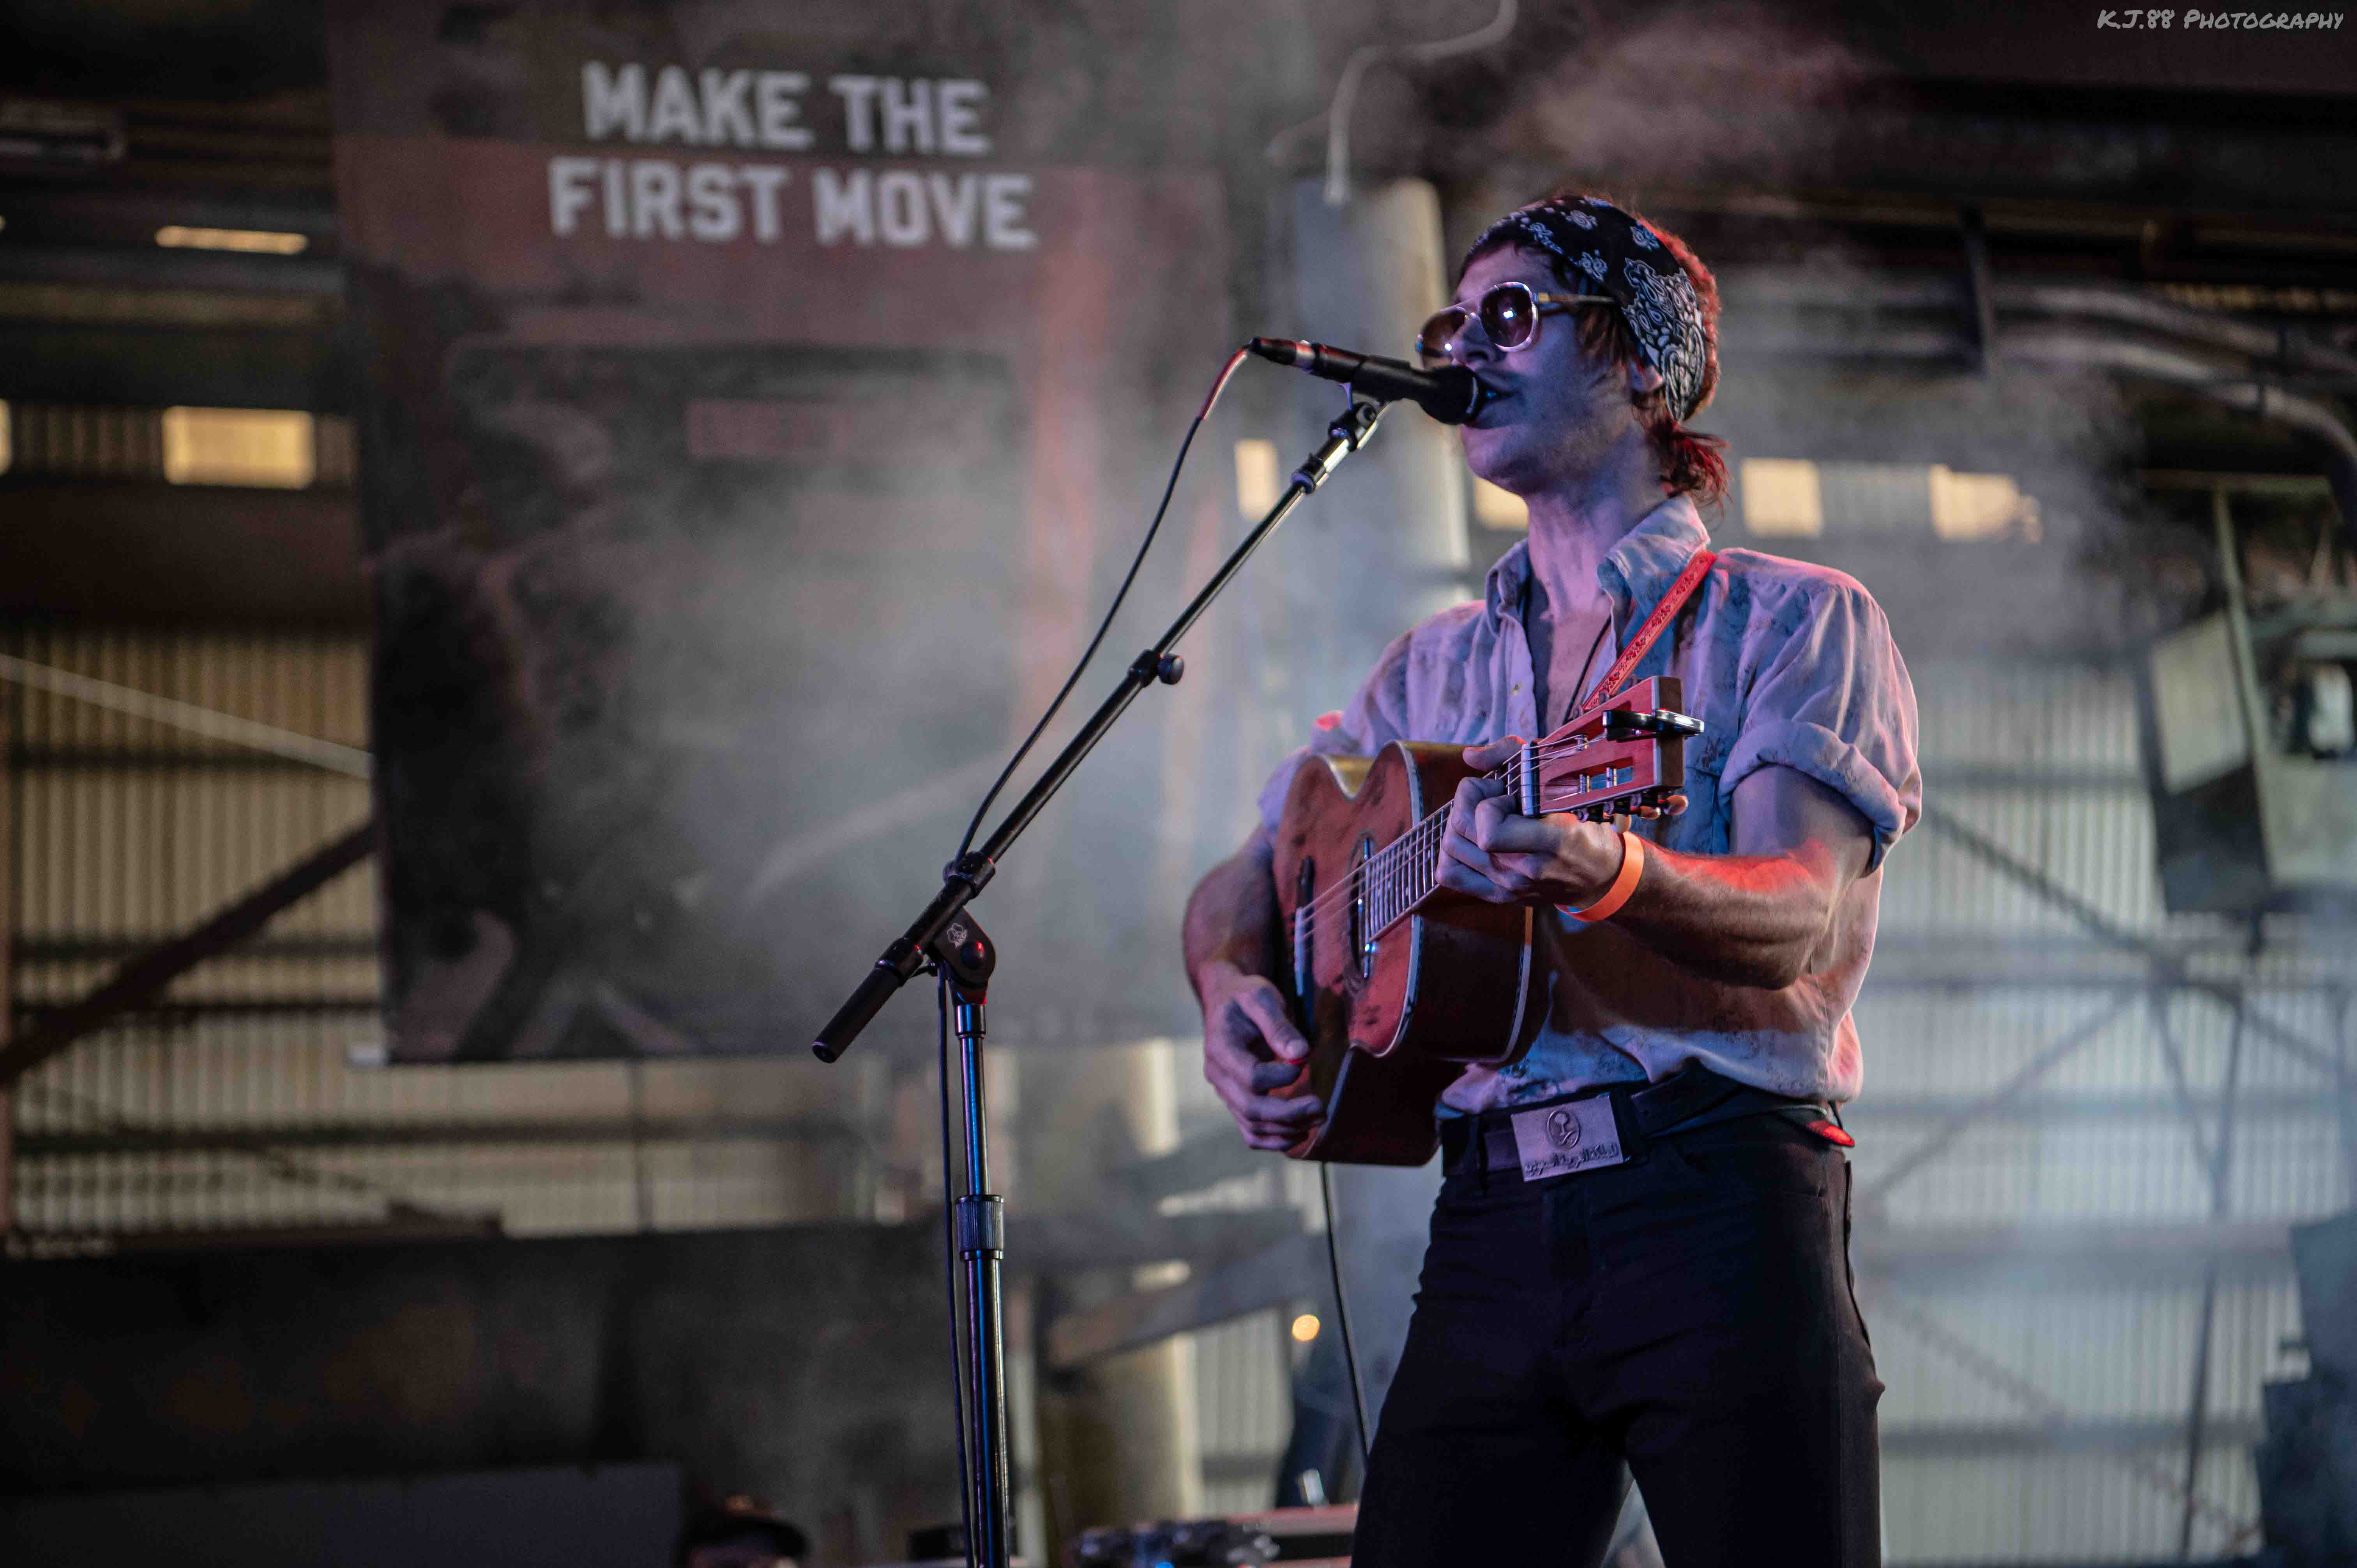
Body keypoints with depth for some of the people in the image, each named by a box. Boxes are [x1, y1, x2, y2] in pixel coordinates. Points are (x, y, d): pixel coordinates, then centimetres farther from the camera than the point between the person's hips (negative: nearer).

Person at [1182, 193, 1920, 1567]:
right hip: (1494, 1223, 4)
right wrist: (1234, 993, -4)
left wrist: (1612, 873, -31)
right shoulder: (1440, 667, 23)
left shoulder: (1799, 623, 5)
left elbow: (1803, 923, -11)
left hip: (1718, 1196, -4)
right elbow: (1242, 884, 20)